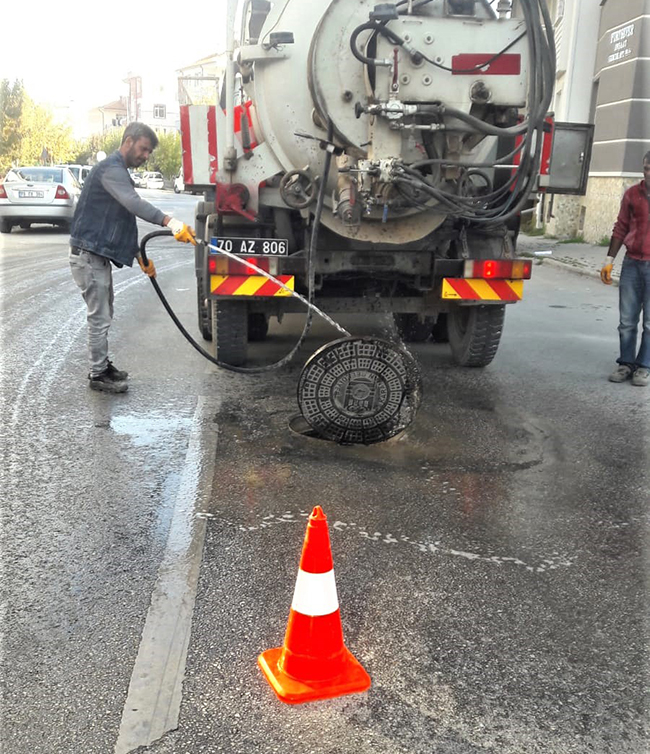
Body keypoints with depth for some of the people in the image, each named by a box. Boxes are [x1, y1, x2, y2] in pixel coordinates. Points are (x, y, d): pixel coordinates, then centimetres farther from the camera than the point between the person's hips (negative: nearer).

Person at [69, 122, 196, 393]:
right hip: (88, 256, -10)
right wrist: (170, 222, -48)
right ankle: (98, 375, 6)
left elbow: (124, 221, 24)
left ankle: (102, 364, 31)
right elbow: (134, 203, -36)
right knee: (99, 317, -4)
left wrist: (139, 256, 21)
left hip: (99, 256, 10)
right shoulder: (111, 169, -16)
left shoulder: (120, 172, 18)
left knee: (104, 314, 18)